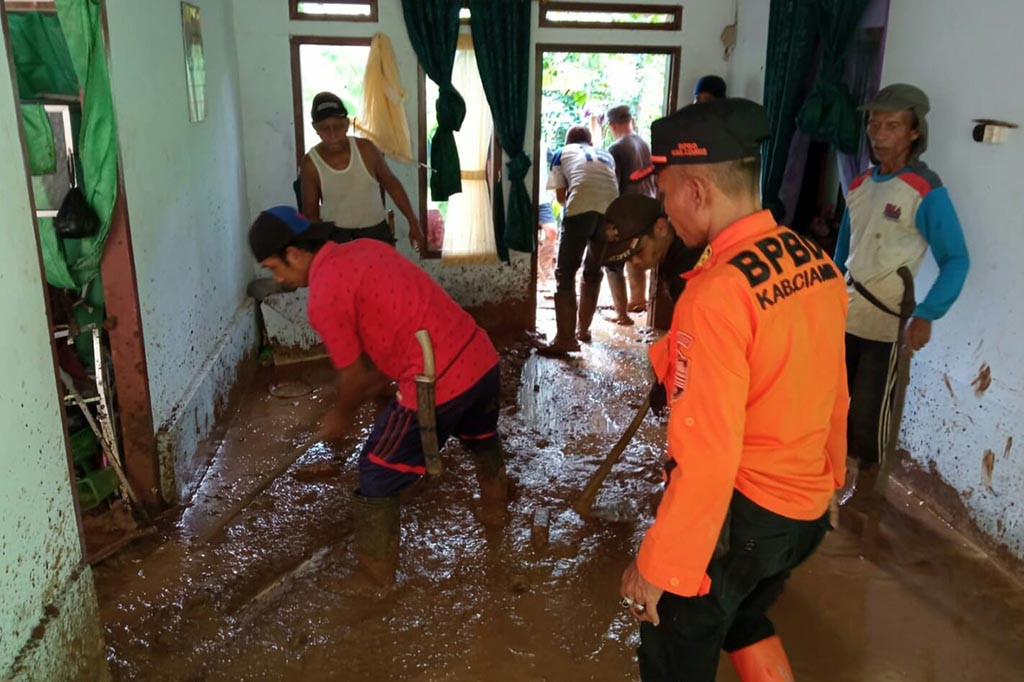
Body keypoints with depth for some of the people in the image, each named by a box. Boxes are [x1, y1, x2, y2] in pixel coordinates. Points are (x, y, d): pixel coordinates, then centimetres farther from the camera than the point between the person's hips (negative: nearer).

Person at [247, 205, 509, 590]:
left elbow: (354, 374, -5)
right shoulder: (365, 248, 14)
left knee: (378, 478, 11)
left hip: (438, 385, -9)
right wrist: (355, 402, 24)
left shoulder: (324, 295, -12)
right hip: (481, 357, 9)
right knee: (481, 439, 36)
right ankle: (494, 510, 61)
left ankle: (375, 579, 26)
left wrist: (341, 417, 17)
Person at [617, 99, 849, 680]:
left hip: (738, 512, -7)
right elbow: (834, 394, 8)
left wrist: (658, 567, -15)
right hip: (807, 507, 7)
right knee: (743, 619, 32)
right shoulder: (819, 264, -3)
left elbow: (706, 457, -26)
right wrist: (828, 477, 24)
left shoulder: (717, 293, -27)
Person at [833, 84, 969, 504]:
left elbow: (955, 260, -14)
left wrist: (926, 315, -25)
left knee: (868, 410, 5)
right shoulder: (859, 184, 6)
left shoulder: (926, 192, -14)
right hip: (842, 315, 6)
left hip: (886, 323, -6)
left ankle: (864, 475, 29)